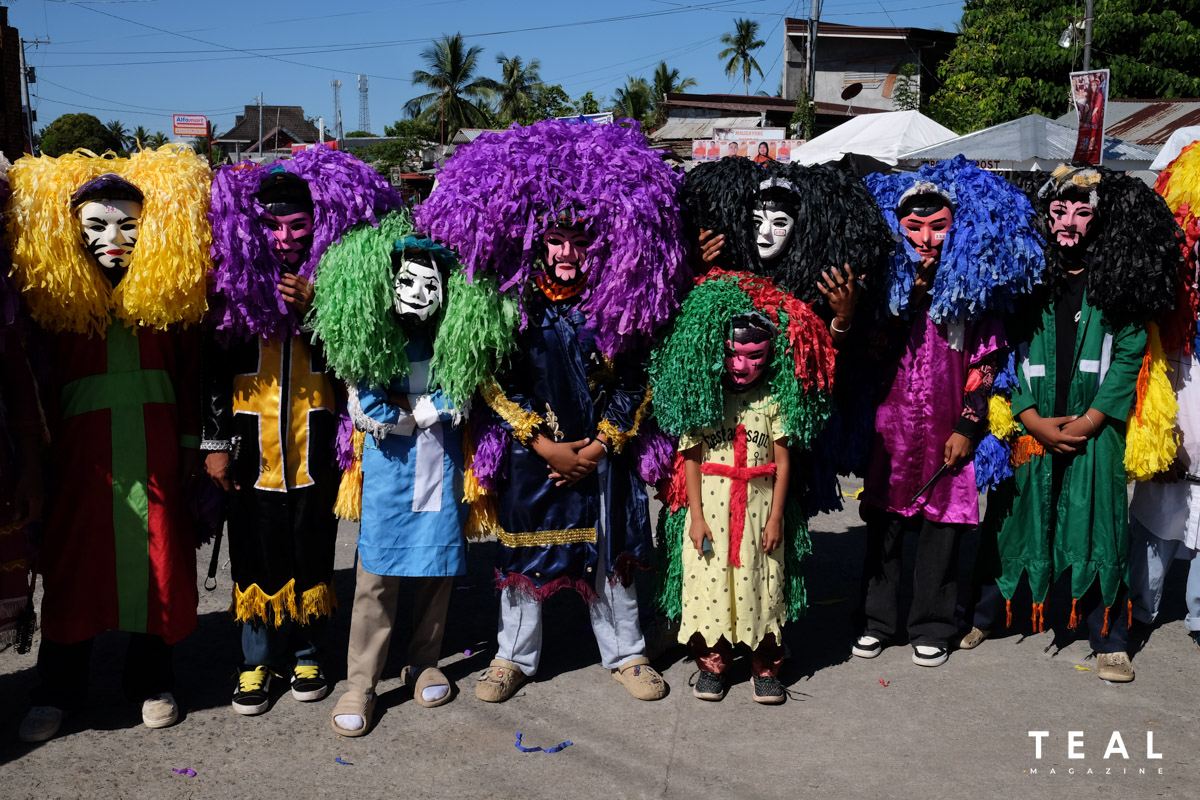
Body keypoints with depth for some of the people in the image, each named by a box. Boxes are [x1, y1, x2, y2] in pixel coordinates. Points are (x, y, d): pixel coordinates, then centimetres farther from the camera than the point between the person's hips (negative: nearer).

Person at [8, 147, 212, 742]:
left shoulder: (168, 293, 2)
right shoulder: (56, 297, 0)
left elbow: (188, 371, 5)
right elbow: (46, 379, 3)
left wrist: (190, 442, 2)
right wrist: (44, 449, 1)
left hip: (154, 443, 1)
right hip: (83, 443, 0)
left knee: (156, 559, 6)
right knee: (74, 561, 6)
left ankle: (152, 682, 23)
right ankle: (58, 690, 22)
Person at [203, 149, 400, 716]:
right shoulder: (234, 281, -1)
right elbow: (214, 366, 3)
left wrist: (315, 311, -17)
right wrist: (215, 441, 1)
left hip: (315, 444, 0)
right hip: (252, 446, 0)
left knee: (312, 550, 8)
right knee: (256, 551, 8)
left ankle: (308, 654, 25)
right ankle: (257, 660, 23)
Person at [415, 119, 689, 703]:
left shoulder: (617, 304, -2)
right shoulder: (512, 302, -7)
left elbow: (636, 381, 1)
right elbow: (494, 380, -8)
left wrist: (600, 445, -8)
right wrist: (547, 445, -12)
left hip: (604, 454, 1)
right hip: (531, 453, -1)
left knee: (611, 552, 11)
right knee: (521, 552, 10)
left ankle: (624, 652, 29)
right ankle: (515, 655, 29)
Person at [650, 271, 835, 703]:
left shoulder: (774, 401, 0)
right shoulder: (699, 399, -1)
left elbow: (782, 462, -1)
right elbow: (691, 458, -2)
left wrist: (776, 516, -5)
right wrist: (696, 516, -6)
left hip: (759, 506, 0)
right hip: (710, 505, 0)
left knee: (761, 583, 5)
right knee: (710, 581, 4)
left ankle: (765, 666, 18)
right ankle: (713, 662, 19)